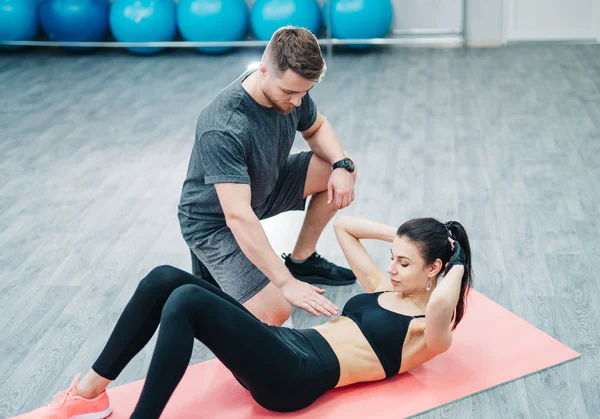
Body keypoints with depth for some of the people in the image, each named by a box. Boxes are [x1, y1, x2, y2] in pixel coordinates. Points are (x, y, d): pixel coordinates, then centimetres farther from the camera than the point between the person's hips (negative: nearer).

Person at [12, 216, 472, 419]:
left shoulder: (428, 333, 0)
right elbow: (343, 225, 31)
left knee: (185, 301, -29)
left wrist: (457, 264, -5)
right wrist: (399, 234, 25)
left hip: (296, 377, -9)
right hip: (282, 346, 9)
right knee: (164, 279, -10)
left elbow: (443, 302, -26)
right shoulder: (383, 288, 25)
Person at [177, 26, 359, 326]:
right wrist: (287, 283, -42)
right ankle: (211, 268, 7)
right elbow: (238, 216, -41)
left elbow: (316, 128, 6)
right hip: (214, 220, -7)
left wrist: (341, 165, -15)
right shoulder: (222, 129, -37)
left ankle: (301, 260, 11)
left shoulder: (290, 90, -15)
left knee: (342, 171, -4)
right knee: (274, 313, -20)